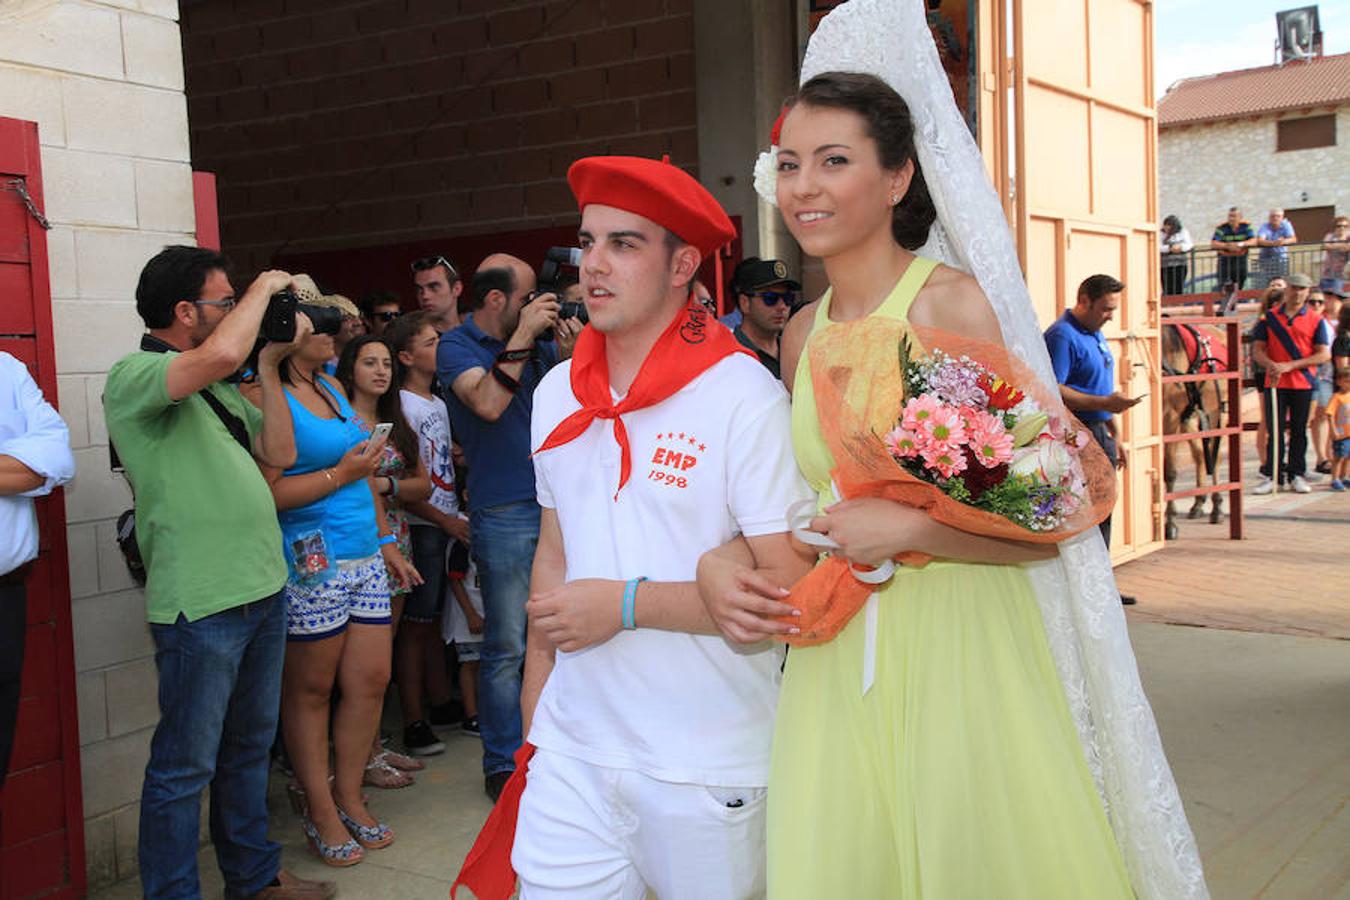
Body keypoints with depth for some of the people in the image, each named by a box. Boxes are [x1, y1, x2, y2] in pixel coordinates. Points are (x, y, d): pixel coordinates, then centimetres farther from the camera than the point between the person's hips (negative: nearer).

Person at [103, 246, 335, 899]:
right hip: (201, 602, -9)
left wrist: (269, 365, 7)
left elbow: (279, 452, 12)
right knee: (185, 766, 2)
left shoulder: (220, 386, 15)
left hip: (263, 589, 9)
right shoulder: (134, 375, -12)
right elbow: (221, 355, -31)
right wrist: (264, 288, -14)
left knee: (249, 747, 21)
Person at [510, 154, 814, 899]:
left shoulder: (742, 396, -13)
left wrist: (627, 603, -16)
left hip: (706, 771, -4)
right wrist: (532, 717, 14)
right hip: (571, 753, 5)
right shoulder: (557, 395, 6)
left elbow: (792, 590, -17)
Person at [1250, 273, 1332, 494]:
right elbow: (1257, 349, 4)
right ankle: (1271, 475, 3)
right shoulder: (1269, 318, 6)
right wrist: (1270, 365, -18)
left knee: (1299, 430, 6)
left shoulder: (1316, 321, 2)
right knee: (1275, 430, 0)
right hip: (1275, 382, 0)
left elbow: (1324, 354, -4)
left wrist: (1290, 365, -14)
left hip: (1303, 383, 0)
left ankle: (1297, 475, 14)